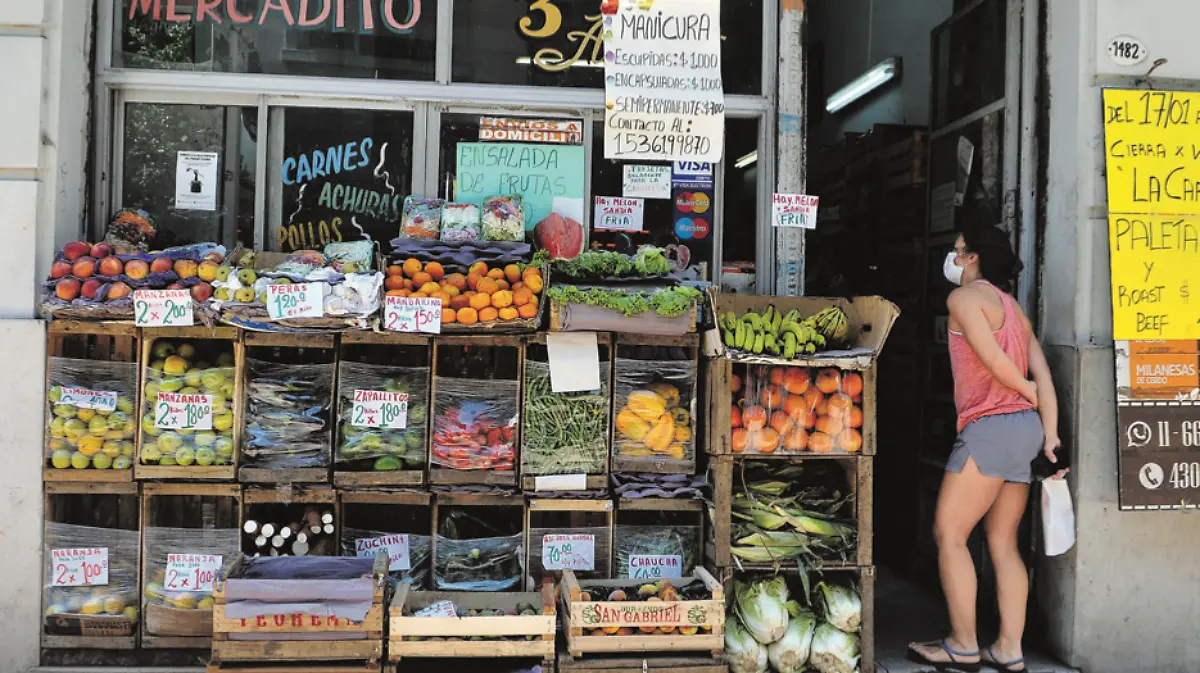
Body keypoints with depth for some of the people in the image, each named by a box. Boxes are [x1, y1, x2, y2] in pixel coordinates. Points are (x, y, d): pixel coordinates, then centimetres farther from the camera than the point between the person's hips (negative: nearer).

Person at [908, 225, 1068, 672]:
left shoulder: (965, 296, -4)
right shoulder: (1011, 305, 20)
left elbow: (993, 359, -15)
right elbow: (1041, 373, 9)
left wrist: (1028, 395, 3)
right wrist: (1050, 434, 2)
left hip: (991, 426, -9)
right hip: (1025, 427, 9)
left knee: (948, 534, -1)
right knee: (1003, 542, 11)